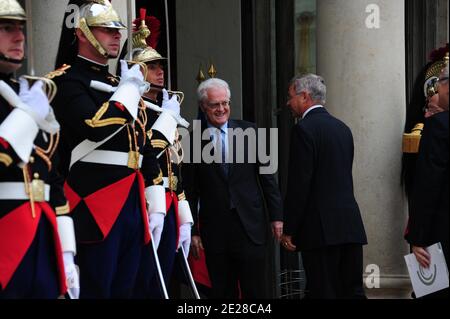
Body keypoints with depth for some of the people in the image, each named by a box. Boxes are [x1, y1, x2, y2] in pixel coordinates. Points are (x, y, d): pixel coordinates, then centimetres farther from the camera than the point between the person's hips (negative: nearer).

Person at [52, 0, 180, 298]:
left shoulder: (124, 86, 21)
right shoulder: (68, 82, -5)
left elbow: (146, 148, 21)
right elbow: (97, 127, -23)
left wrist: (155, 206, 15)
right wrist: (129, 88, -8)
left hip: (133, 207, 8)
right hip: (94, 212, -8)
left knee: (125, 290, 9)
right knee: (94, 290, -7)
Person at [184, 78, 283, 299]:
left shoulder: (248, 131, 5)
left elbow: (266, 176, 8)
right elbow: (190, 191, 3)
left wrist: (276, 215, 4)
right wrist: (193, 231, 0)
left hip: (250, 228, 0)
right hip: (214, 229, 0)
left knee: (255, 291, -1)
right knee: (222, 293, 5)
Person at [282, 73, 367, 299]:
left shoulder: (304, 129, -8)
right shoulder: (342, 128, 16)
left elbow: (299, 184, -13)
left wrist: (289, 230, -8)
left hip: (321, 228, -7)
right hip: (351, 225, 8)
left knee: (323, 292, -5)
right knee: (353, 291, 9)